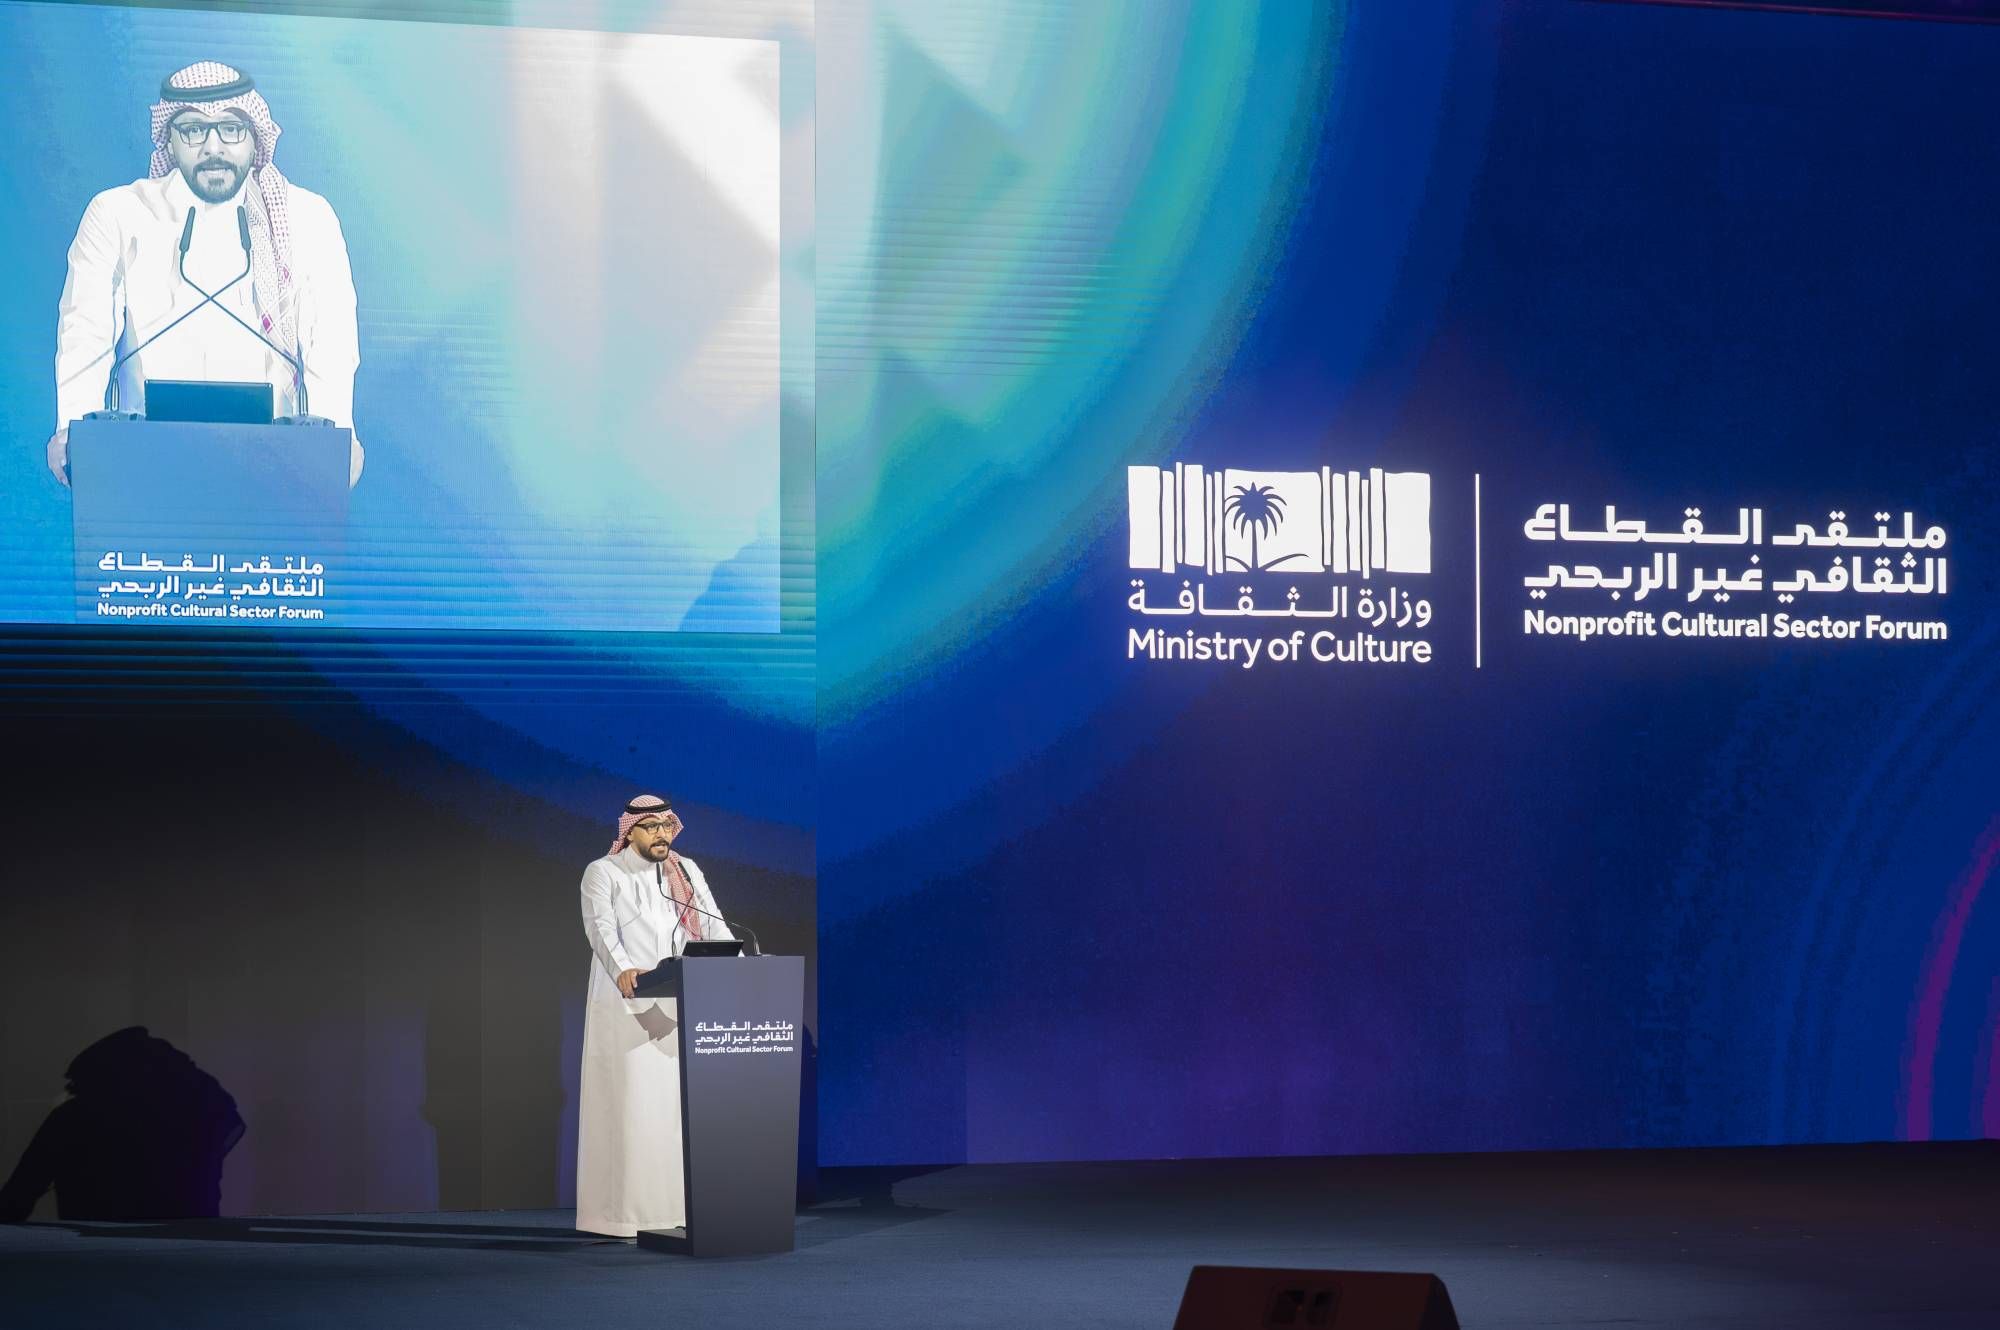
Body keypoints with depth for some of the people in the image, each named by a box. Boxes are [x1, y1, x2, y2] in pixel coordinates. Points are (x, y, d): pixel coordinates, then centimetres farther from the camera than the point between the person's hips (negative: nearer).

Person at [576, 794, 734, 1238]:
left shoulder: (687, 871, 16)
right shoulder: (603, 873, 1)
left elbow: (713, 925, 9)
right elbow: (601, 928, -14)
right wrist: (622, 969, -33)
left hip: (680, 1006, 5)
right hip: (627, 1008, -5)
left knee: (681, 1103, 0)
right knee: (631, 1105, -9)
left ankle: (678, 1209, 1)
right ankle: (624, 1213, -8)